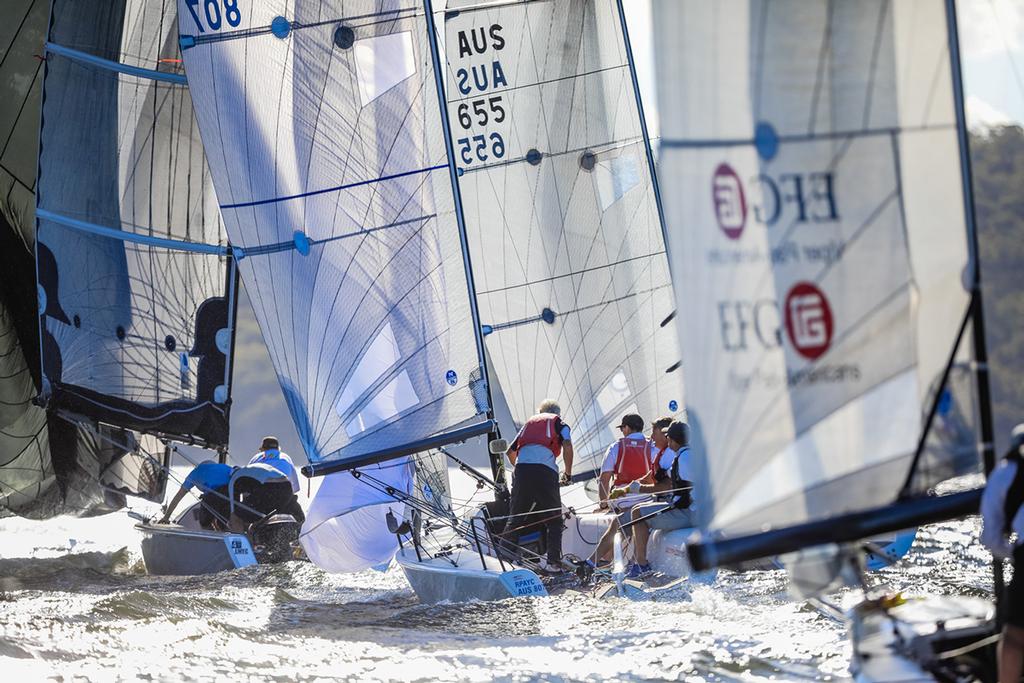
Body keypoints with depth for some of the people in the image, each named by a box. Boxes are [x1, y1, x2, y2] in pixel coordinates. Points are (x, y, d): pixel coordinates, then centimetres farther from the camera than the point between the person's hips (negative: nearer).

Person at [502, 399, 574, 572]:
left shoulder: (529, 423, 30)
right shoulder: (559, 423, 19)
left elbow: (511, 451, 28)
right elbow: (567, 446, 1)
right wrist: (568, 473, 10)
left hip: (522, 467, 3)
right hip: (545, 470, -3)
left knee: (515, 517, 9)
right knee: (553, 519, 5)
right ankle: (553, 561, -5)